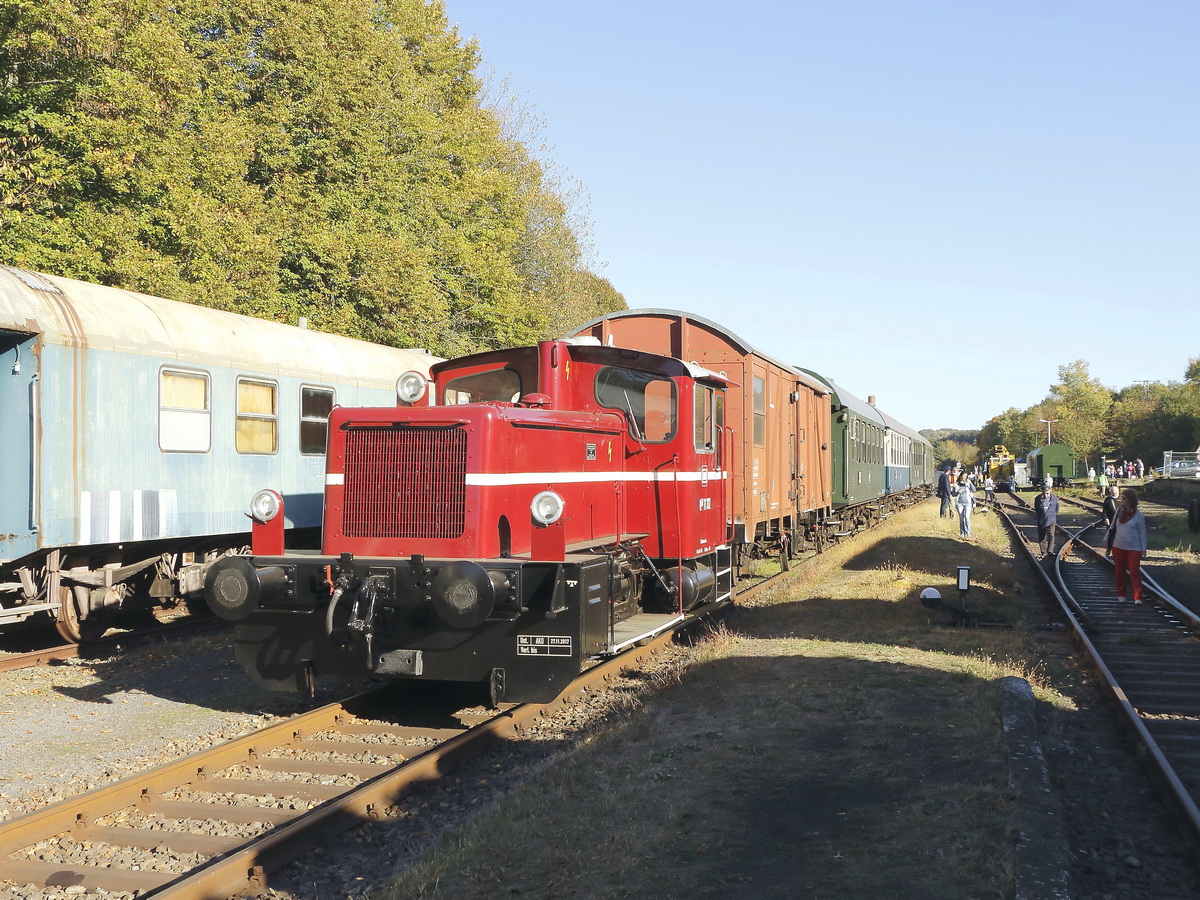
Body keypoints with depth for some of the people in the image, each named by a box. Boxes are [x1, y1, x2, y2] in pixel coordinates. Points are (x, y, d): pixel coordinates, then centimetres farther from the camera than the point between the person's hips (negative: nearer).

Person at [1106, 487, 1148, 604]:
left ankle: (1138, 598, -6)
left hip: (1134, 548, -4)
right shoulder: (1119, 512, 4)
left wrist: (1143, 549, -2)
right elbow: (1112, 527, 13)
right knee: (1120, 572, 9)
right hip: (1118, 547, 4)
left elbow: (1142, 533, -2)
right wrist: (1107, 540, 12)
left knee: (1135, 572, -7)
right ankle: (1121, 595, 20)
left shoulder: (1138, 515, -6)